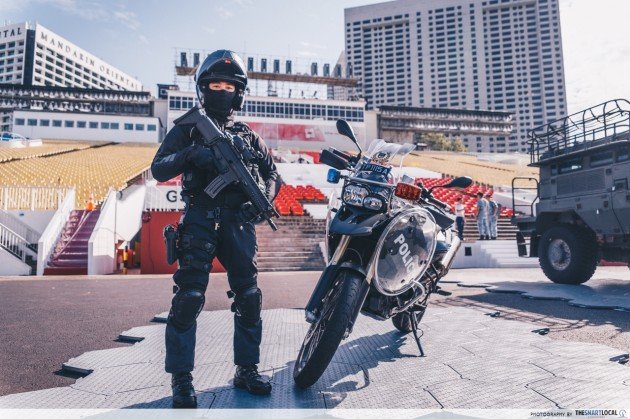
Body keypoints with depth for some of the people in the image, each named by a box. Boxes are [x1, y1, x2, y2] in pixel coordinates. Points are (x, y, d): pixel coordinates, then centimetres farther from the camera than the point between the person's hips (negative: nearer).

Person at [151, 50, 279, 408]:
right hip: (199, 221, -3)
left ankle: (247, 369, 18)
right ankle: (182, 379, 7)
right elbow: (159, 169, 0)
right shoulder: (187, 129, 11)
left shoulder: (248, 136, 20)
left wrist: (264, 199, -4)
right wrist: (190, 155, -19)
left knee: (249, 297, 3)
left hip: (239, 222, 3)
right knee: (189, 298, -7)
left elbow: (273, 174, 18)